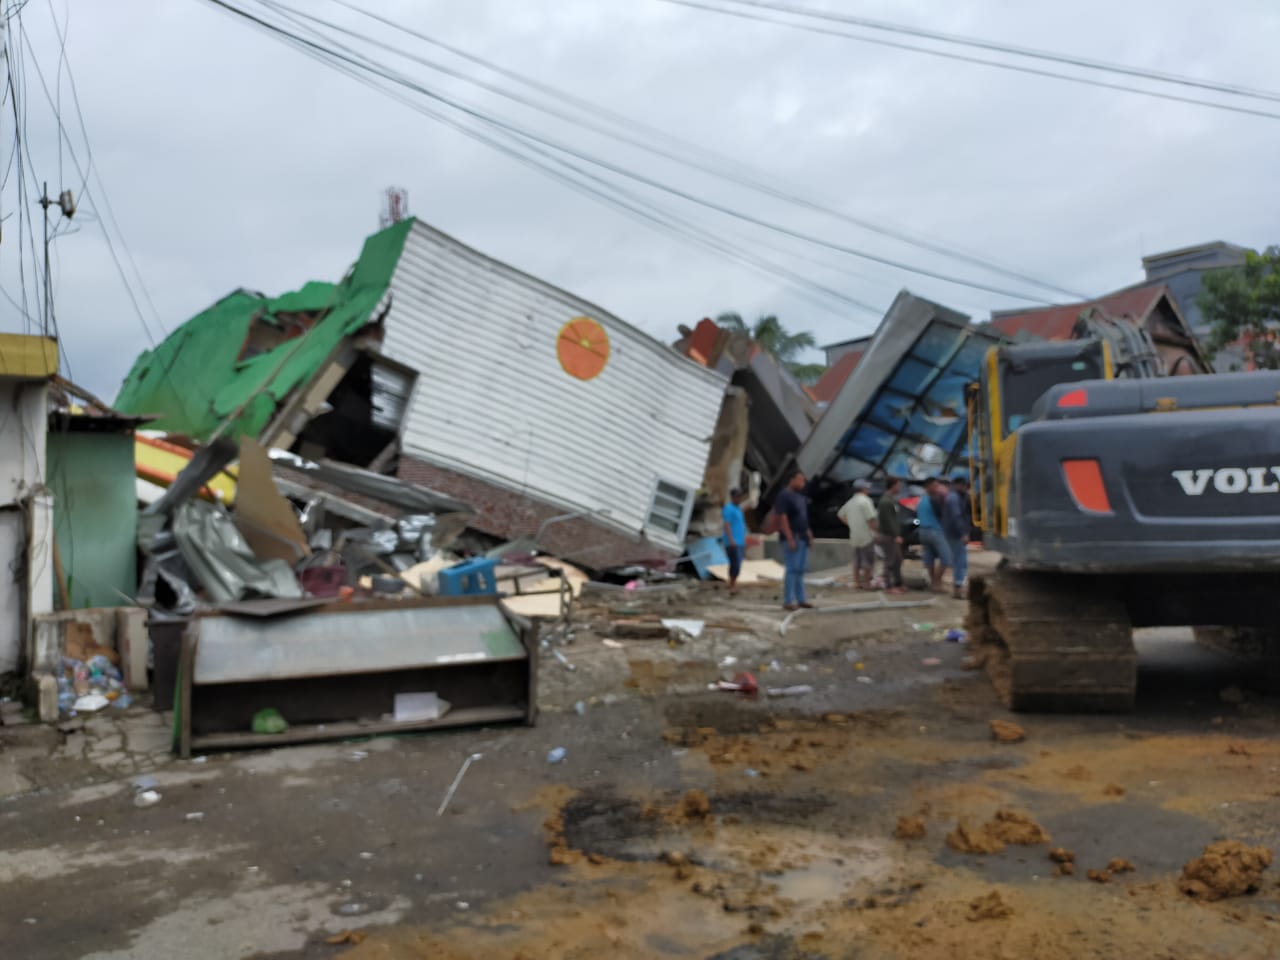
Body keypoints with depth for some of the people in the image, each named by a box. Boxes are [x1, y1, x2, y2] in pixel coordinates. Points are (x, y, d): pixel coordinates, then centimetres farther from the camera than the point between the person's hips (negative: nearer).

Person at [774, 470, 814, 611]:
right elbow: (782, 519, -17)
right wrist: (790, 538, -22)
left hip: (803, 538, 9)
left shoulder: (800, 497, 16)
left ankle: (800, 599, 16)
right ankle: (788, 601, -4)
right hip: (793, 538, -8)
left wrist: (809, 535, 17)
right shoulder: (784, 496, -11)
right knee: (792, 569, -8)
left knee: (801, 569, 10)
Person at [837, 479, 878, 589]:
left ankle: (857, 582, 18)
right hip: (866, 536, -8)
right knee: (868, 561, -2)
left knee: (857, 560, 14)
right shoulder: (865, 501, -14)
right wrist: (876, 531, -10)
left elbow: (840, 514, 24)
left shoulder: (850, 502, 11)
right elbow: (871, 519, -20)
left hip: (855, 536, 8)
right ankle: (866, 583, -1)